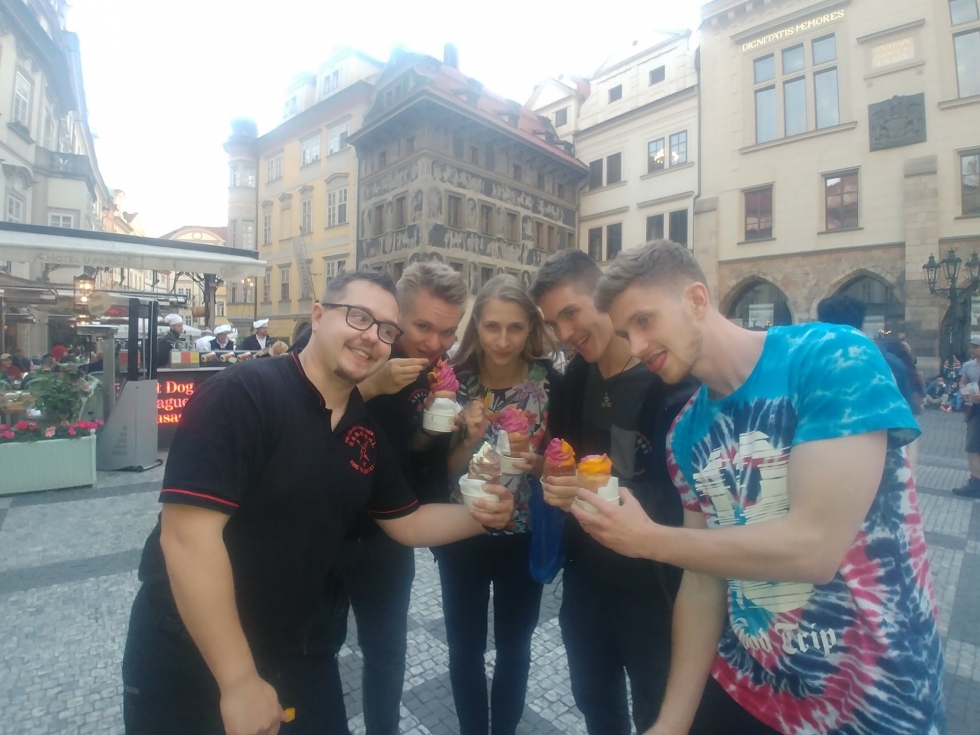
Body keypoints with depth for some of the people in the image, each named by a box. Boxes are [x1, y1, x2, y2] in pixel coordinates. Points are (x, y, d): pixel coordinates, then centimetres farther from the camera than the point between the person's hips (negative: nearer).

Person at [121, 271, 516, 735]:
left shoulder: (367, 428, -1)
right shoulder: (244, 394, -23)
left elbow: (406, 522, 5)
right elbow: (189, 535, -27)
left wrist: (478, 515, -12)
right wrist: (239, 680, -23)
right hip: (187, 660, -6)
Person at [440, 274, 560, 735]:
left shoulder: (550, 383, -12)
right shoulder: (456, 381, -11)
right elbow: (442, 470, -8)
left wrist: (538, 464, -24)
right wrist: (471, 439, -26)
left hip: (525, 538, 0)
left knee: (514, 647, 19)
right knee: (465, 649, 15)